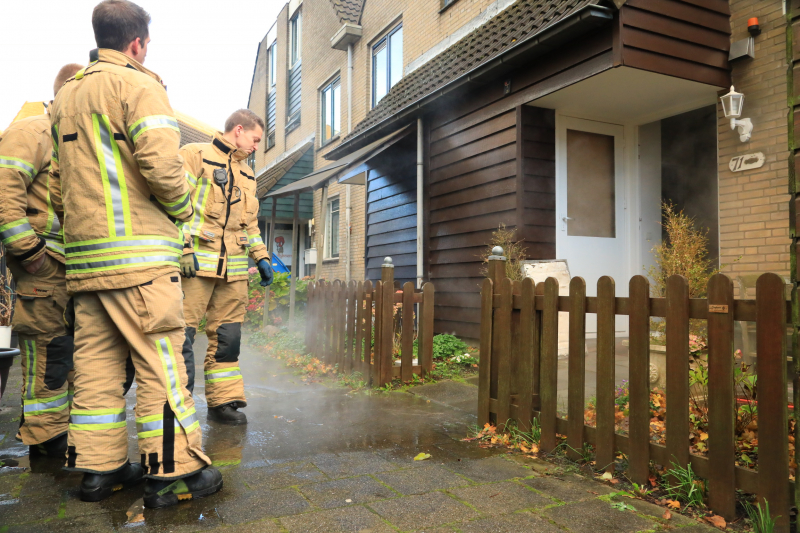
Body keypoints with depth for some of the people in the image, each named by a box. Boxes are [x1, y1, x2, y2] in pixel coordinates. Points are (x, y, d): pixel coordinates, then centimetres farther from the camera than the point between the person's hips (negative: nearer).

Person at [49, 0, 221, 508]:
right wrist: (182, 208, -4)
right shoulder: (137, 85, -5)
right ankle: (174, 472, 3)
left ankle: (98, 467, 20)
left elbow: (59, 177, 22)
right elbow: (161, 162, -19)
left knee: (96, 363, 11)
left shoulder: (65, 95, 21)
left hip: (83, 255, 8)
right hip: (138, 255, -8)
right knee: (160, 361, -3)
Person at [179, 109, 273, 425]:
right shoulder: (195, 155, 1)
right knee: (182, 333, -6)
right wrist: (183, 248, -16)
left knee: (227, 336, 8)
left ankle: (223, 400, 16)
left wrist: (261, 257, 16)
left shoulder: (247, 175, 23)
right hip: (196, 262, -6)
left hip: (234, 268, 7)